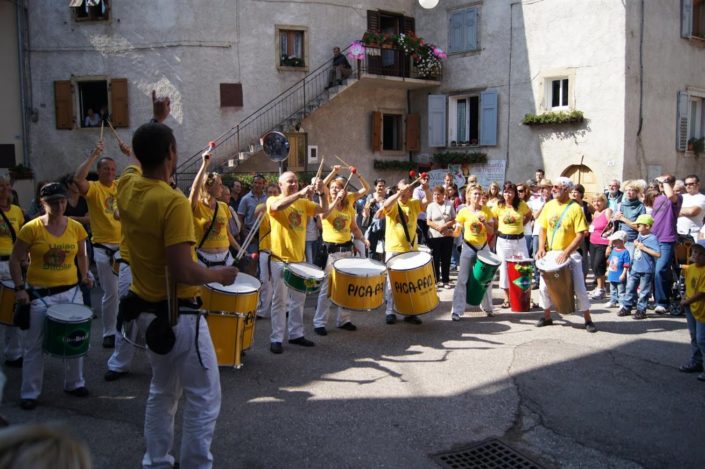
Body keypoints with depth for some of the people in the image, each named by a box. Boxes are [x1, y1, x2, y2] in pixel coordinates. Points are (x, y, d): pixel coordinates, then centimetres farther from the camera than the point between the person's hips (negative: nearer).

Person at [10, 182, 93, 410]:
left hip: (71, 292, 3)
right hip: (39, 294, -3)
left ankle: (74, 383, 34)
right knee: (34, 346, 7)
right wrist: (20, 288, -12)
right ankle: (30, 393, 22)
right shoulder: (31, 228, -11)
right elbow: (15, 260, -5)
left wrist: (85, 275, 1)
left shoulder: (76, 227, -1)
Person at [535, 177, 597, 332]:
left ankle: (588, 320, 13)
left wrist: (566, 252, -22)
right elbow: (543, 228, 10)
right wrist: (541, 247, -4)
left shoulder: (575, 208, -12)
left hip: (570, 255, -4)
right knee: (543, 286, 6)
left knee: (579, 288, -1)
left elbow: (581, 234, -15)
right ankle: (547, 316, 23)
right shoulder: (548, 206, 3)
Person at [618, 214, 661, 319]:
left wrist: (644, 248, -21)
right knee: (630, 288, 12)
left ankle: (641, 310, 14)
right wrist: (636, 245, 4)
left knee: (643, 291, 4)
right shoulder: (640, 236, 8)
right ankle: (627, 307, 21)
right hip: (635, 268, 8)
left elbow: (658, 254, -23)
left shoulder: (652, 238, -16)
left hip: (646, 270, -8)